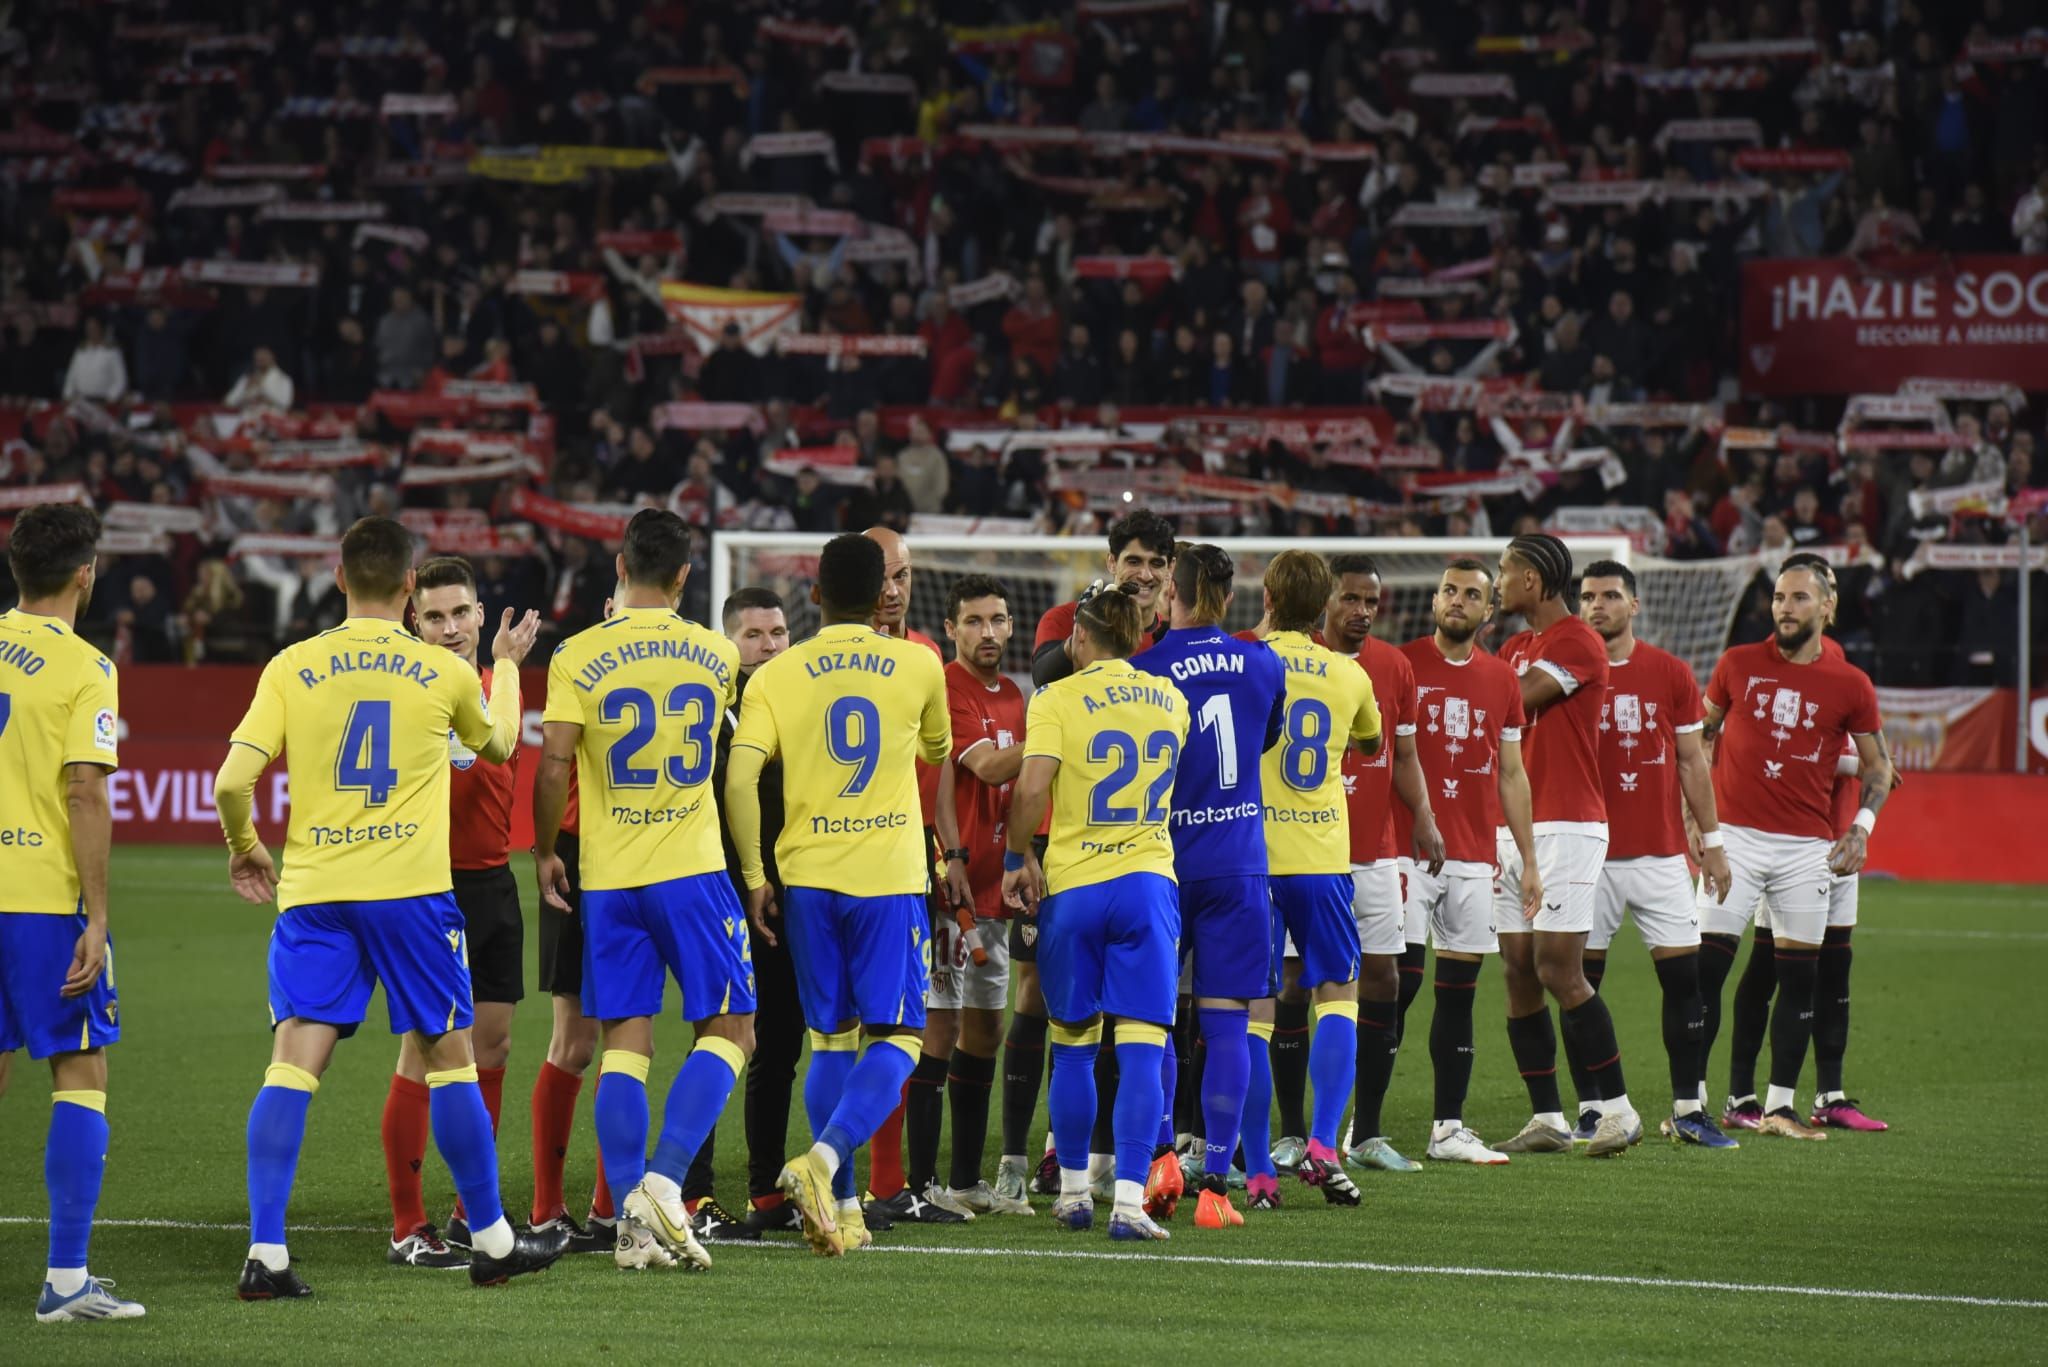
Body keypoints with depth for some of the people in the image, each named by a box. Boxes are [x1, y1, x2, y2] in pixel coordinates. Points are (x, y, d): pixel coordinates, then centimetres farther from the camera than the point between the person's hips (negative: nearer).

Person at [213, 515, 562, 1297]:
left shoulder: (291, 668, 0)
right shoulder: (443, 673, 2)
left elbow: (232, 782, -5)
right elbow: (500, 744, 23)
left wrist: (243, 849, 15)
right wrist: (507, 664, 40)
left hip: (312, 889, 1)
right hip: (411, 887, 0)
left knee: (293, 1063, -4)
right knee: (450, 1057, 11)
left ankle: (265, 1254, -14)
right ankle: (492, 1241, 21)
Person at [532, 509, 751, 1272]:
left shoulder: (579, 657, -5)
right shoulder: (717, 656, 3)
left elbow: (553, 763, -9)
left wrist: (545, 851, 5)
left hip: (608, 877, 1)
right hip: (692, 868, -1)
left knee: (625, 1043, 4)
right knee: (728, 1029, 6)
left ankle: (633, 1220, -1)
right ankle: (665, 1178, -12)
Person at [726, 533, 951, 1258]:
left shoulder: (775, 676, 1)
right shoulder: (918, 667, 2)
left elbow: (740, 778, -9)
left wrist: (754, 878, 0)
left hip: (807, 877, 2)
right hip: (890, 876, -2)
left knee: (832, 1040, 11)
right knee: (895, 1039, 0)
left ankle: (841, 1209, 9)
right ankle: (826, 1158, -23)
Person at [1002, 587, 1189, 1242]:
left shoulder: (1058, 699, -5)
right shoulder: (1169, 700, 9)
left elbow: (1031, 788, -15)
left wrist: (1019, 856, -1)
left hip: (1073, 888, -2)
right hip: (1148, 882, 2)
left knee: (1073, 1048, 12)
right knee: (1141, 1049, -4)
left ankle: (1073, 1191, 20)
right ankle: (1129, 1200, -13)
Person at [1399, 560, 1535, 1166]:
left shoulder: (1501, 681, 12)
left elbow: (1511, 775, 17)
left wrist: (1528, 859, 13)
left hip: (1475, 859, 5)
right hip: (1408, 853, -5)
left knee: (1459, 992, 7)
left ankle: (1449, 1128, 12)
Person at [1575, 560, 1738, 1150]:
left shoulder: (1670, 673, 6)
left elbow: (1691, 760, 11)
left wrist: (1712, 840, 8)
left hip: (1661, 852, 1)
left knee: (1684, 977, -1)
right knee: (1581, 980, -1)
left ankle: (1687, 1109, 7)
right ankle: (1589, 1111, 7)